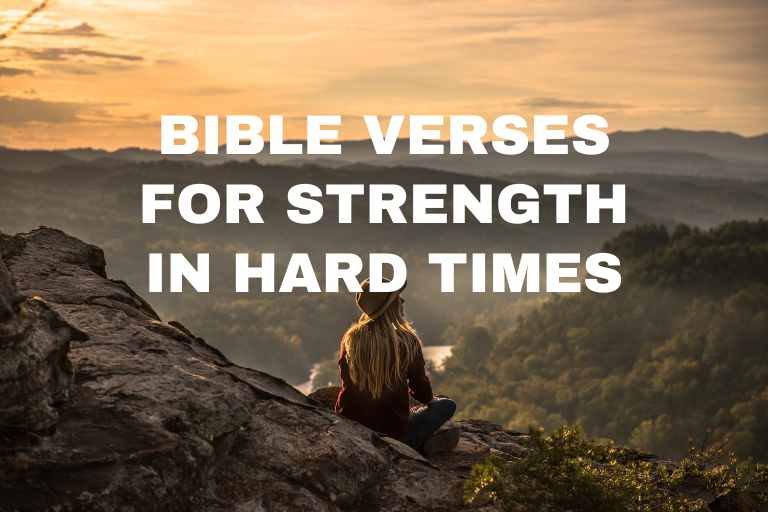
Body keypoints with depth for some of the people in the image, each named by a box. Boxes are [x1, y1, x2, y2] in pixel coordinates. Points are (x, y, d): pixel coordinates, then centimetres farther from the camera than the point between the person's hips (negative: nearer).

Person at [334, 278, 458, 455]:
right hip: (393, 428, -3)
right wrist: (429, 399, 25)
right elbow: (420, 386, 1)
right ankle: (418, 443, -5)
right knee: (447, 405, 17)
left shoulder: (350, 339, -4)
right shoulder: (407, 341, -13)